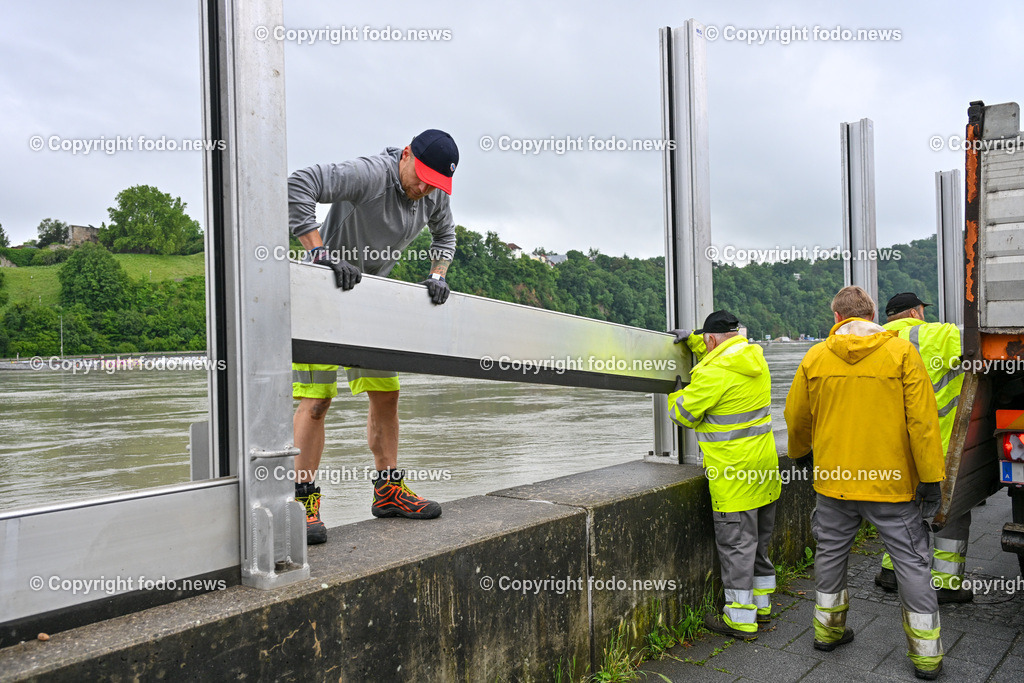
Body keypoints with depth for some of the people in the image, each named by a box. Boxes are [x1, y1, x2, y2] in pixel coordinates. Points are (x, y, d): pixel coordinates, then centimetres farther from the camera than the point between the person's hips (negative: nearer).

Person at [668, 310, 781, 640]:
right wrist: (692, 339, 22)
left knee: (736, 543, 0)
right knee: (760, 539, 19)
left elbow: (684, 414, -9)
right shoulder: (755, 358, 5)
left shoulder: (713, 373, -20)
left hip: (734, 473, -9)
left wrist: (677, 393, 11)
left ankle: (740, 619, 9)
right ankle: (761, 604, 32)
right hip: (763, 464, 9)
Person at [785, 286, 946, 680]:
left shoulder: (815, 357, 0)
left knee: (831, 552, 18)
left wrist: (799, 453, 28)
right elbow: (922, 420, -11)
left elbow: (796, 418, 9)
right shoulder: (901, 352, -7)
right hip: (892, 482, -2)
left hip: (834, 479, 2)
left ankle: (828, 629, 32)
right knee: (911, 562, 9)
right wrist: (931, 479, -6)